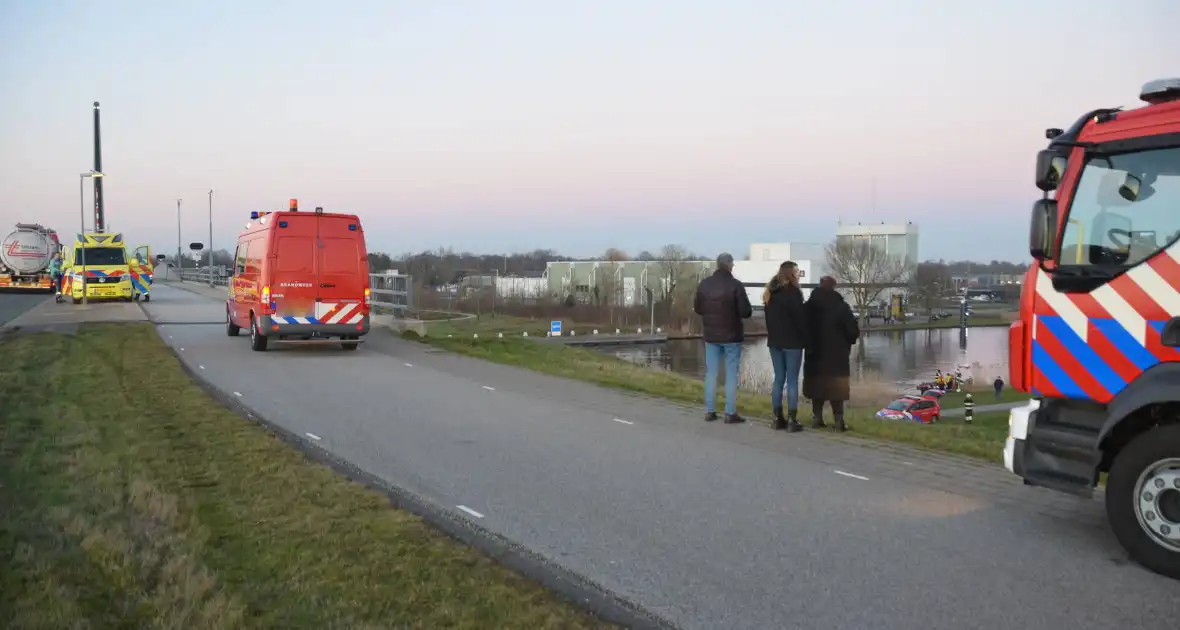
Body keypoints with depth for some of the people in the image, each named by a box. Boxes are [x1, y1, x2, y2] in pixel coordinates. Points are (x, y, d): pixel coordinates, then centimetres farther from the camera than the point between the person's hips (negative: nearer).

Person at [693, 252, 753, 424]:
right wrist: (742, 310, 6)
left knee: (711, 373, 9)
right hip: (731, 336, -4)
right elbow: (746, 312, -16)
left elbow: (697, 309, 6)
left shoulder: (704, 284, 0)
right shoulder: (736, 285, -14)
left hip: (711, 336, 4)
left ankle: (709, 411, 10)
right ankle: (730, 413, 1)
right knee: (731, 374, 2)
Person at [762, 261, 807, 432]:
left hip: (774, 341, 7)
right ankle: (792, 420, -3)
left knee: (778, 379, 10)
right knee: (792, 380, -3)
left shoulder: (770, 292, 11)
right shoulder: (792, 292, -12)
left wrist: (772, 334, 15)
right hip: (792, 342, -7)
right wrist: (805, 337, -3)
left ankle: (778, 418, 10)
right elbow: (800, 317, -13)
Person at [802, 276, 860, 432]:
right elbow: (853, 330, -9)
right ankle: (838, 419, -6)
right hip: (836, 354, -3)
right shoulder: (841, 306, -8)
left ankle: (817, 417, 11)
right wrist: (848, 342, 10)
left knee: (817, 384, 11)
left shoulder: (809, 306, 3)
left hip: (815, 353, 3)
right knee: (836, 387, -1)